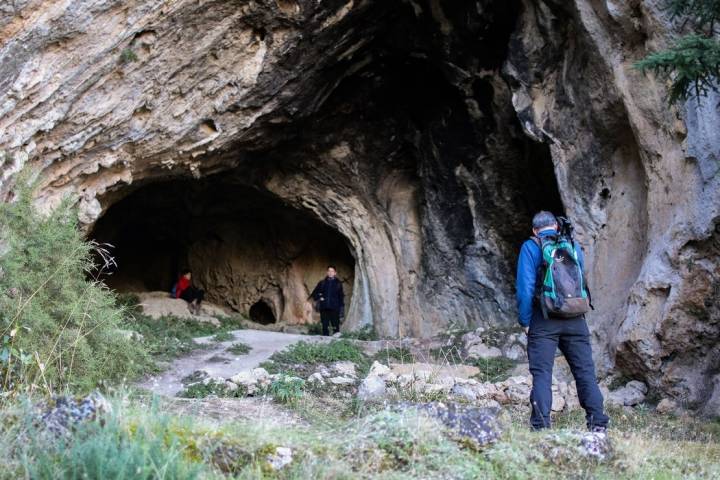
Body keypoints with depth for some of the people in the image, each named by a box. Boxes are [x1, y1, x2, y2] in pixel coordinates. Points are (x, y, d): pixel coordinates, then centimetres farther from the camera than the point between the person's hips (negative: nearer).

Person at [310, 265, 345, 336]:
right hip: (324, 309, 2)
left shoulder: (338, 284, 7)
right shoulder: (322, 283, 11)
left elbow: (341, 298, 6)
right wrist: (319, 298, 2)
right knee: (325, 327, 3)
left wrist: (341, 310, 0)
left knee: (336, 327, -8)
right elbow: (314, 294, 21)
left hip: (334, 309, -2)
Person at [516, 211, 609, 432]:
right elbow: (583, 282, 17)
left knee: (542, 374, -1)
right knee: (585, 371, 7)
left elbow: (525, 287, -7)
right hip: (575, 320, 3)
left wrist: (525, 321, -1)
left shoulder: (530, 247, 0)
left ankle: (541, 427, -7)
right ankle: (598, 423, 3)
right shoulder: (573, 246, 12)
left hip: (544, 321, -3)